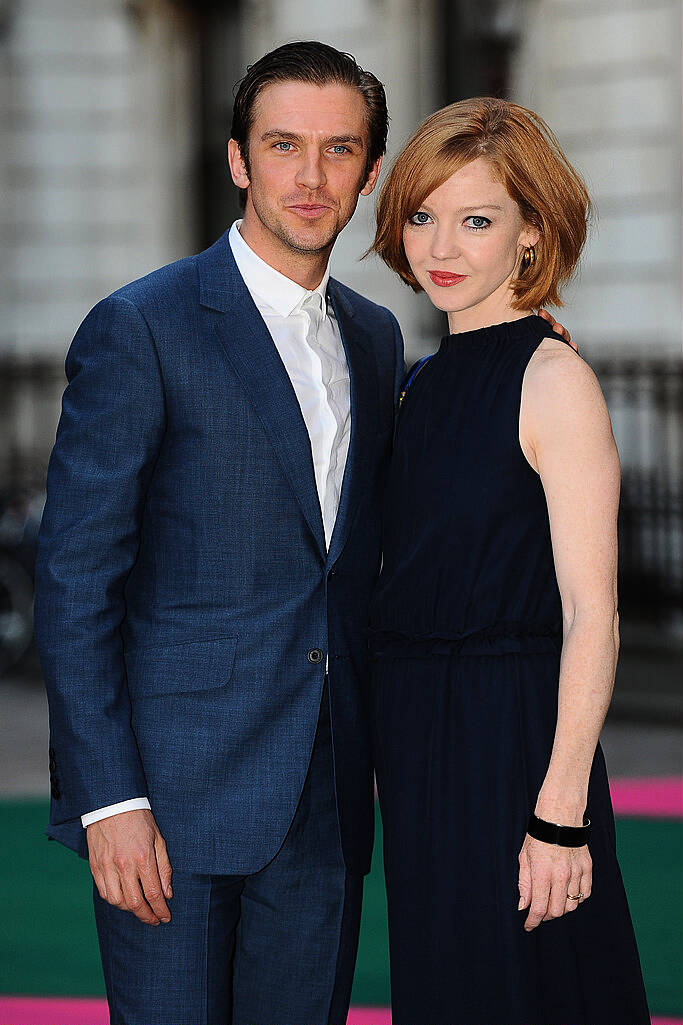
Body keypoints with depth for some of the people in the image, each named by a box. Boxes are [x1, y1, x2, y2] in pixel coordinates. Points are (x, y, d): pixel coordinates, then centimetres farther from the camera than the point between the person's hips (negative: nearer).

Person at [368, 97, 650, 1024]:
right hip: (418, 747, 8)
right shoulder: (422, 384, 13)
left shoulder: (554, 380, -11)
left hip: (514, 740, -8)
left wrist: (561, 811, -20)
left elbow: (592, 617, -15)